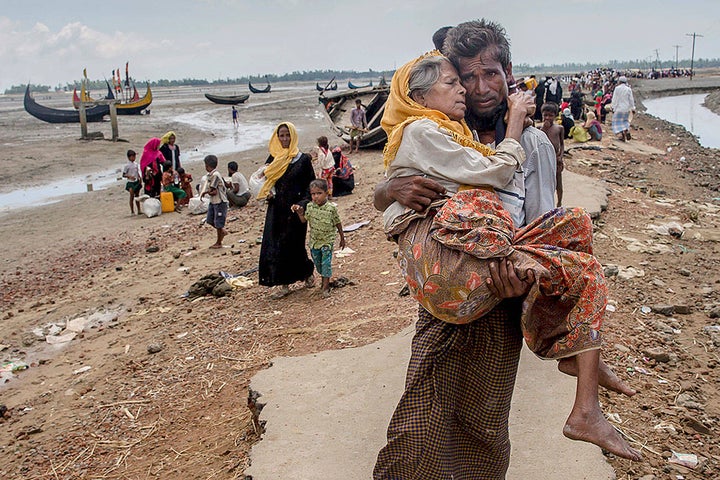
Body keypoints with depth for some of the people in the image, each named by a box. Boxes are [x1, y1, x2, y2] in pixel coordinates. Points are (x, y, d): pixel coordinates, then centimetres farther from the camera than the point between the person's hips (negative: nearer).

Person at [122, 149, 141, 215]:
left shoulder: (136, 164, 9)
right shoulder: (127, 165, -8)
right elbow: (123, 175, -8)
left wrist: (139, 178, 6)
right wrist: (129, 176, -23)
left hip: (137, 182, 6)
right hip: (131, 182, -6)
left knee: (137, 196, 11)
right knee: (132, 196, -5)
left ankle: (139, 210, 16)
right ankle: (132, 211, 0)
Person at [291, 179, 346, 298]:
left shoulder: (331, 208, -14)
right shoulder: (310, 206, -4)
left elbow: (337, 223, -3)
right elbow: (304, 220, 2)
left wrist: (342, 238, 5)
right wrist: (300, 212, -17)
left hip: (327, 241, -4)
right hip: (314, 241, 5)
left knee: (326, 263, -7)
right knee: (317, 263, 15)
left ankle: (325, 287, 0)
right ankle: (325, 280, 36)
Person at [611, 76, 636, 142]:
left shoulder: (617, 88, -9)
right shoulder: (628, 89, 1)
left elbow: (614, 99, -8)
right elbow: (631, 100, 4)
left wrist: (613, 108, -2)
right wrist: (633, 108, 11)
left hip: (619, 108, -4)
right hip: (626, 108, 4)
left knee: (617, 121, 5)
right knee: (625, 120, 23)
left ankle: (620, 135, -8)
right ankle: (627, 131, 1)